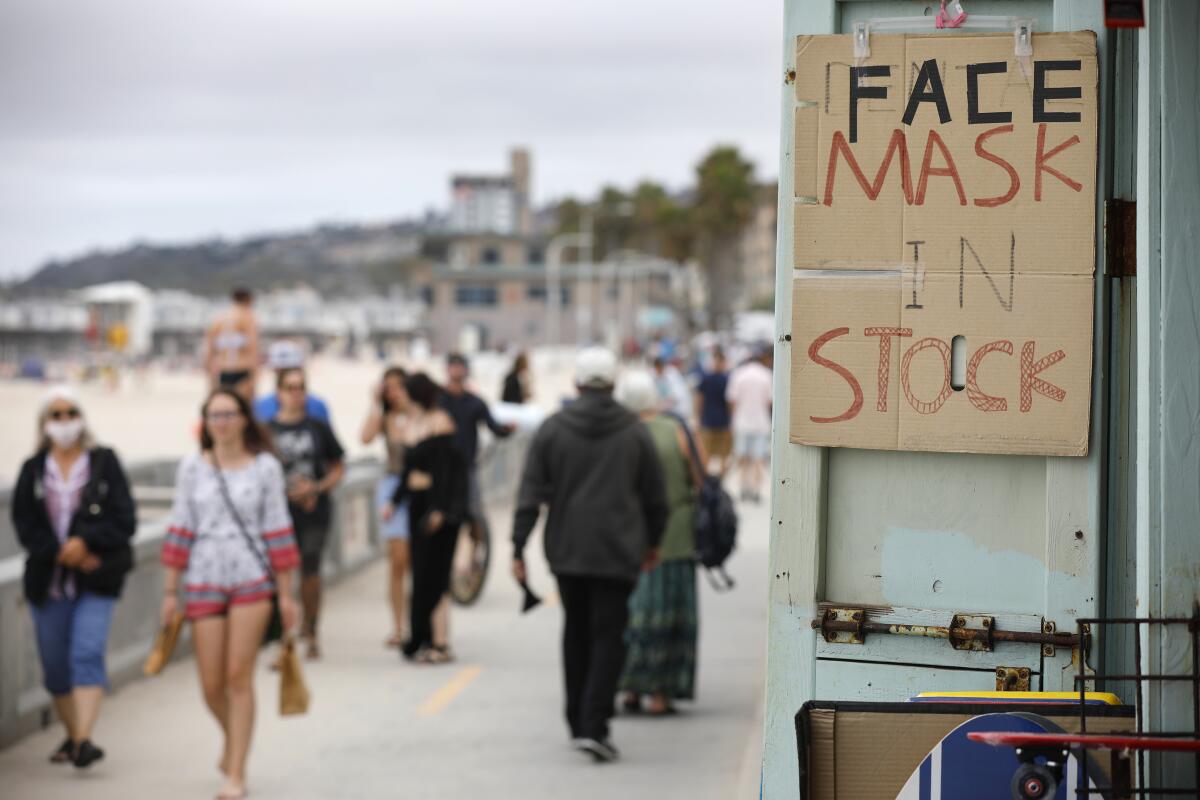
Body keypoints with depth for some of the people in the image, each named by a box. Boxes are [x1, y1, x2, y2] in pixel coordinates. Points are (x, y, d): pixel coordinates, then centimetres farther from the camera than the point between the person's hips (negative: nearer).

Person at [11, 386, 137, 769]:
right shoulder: (33, 470, 7)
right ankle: (72, 735, 24)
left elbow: (125, 520, -3)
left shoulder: (104, 463, 2)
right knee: (55, 664, 8)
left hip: (96, 580, -3)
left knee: (87, 654, -17)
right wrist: (62, 553, -13)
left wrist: (86, 542, -18)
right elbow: (25, 525, 1)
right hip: (48, 580, 3)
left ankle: (84, 739, -23)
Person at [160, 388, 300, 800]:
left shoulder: (265, 467, 1)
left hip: (252, 579, -2)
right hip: (204, 580, 2)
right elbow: (180, 529, 7)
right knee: (212, 686, 3)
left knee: (239, 677, -7)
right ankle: (233, 739, 34)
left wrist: (286, 593, 2)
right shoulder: (192, 467, 5)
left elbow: (277, 531, 3)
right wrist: (170, 590, 5)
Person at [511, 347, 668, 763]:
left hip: (565, 550, 2)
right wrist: (652, 542, 20)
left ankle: (578, 723, 22)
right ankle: (593, 727, -13)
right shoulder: (634, 432, -1)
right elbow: (655, 497, 5)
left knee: (576, 631, 17)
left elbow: (530, 494, -4)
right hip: (617, 552, -2)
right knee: (608, 637, -1)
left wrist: (518, 548, -2)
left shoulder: (552, 429, -1)